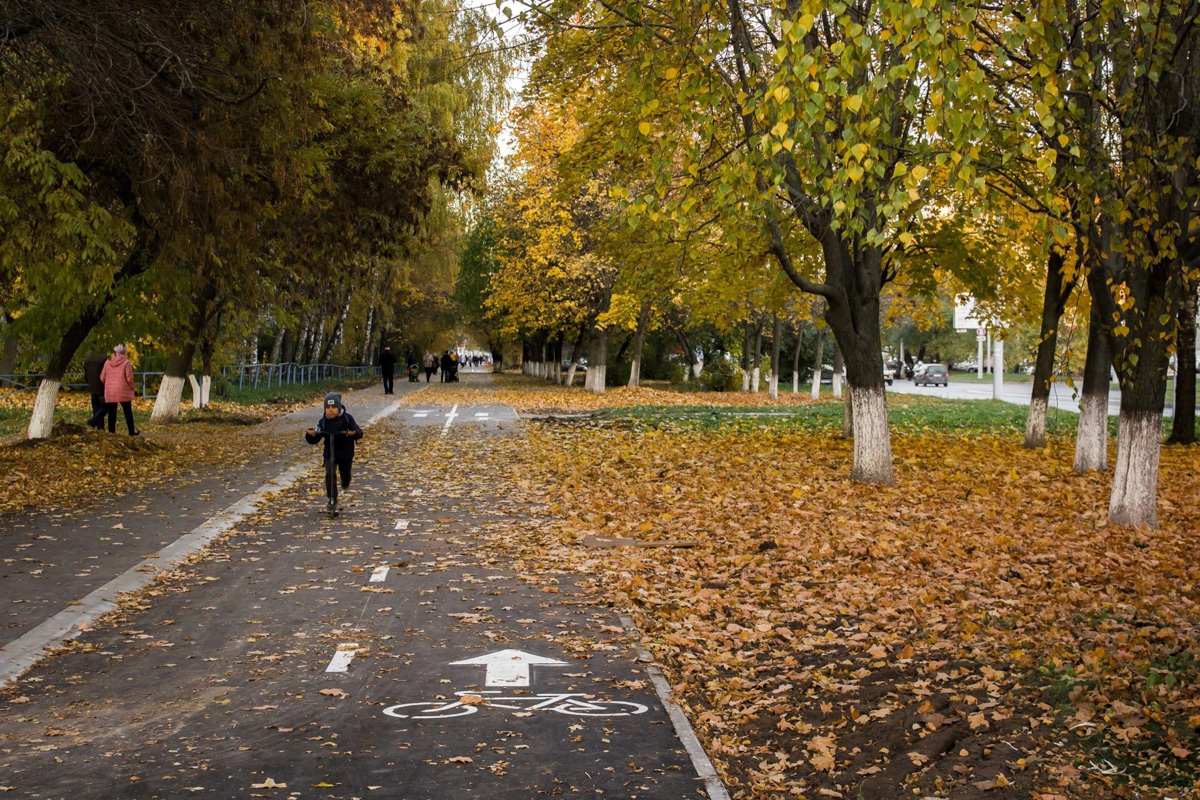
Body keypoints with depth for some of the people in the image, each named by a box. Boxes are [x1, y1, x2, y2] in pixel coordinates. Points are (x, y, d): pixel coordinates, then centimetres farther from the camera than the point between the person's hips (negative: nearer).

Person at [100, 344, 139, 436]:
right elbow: (129, 378, -11)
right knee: (128, 412, 7)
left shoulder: (107, 362, 4)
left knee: (111, 412, 8)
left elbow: (102, 377, 6)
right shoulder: (126, 362, -7)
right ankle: (132, 431, 11)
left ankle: (111, 431, 6)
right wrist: (131, 388, 5)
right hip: (123, 392, -3)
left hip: (110, 393, 3)